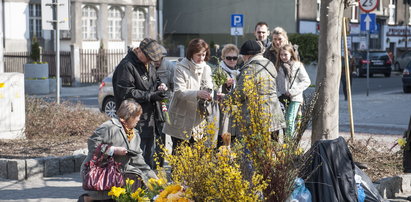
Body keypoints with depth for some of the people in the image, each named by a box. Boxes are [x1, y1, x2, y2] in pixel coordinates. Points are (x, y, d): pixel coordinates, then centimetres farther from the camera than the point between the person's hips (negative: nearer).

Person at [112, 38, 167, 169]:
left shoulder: (148, 65, 13)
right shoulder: (126, 66, -17)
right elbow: (126, 92, -22)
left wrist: (159, 86, 5)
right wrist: (151, 96, -22)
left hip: (149, 116, 9)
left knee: (150, 152, 15)